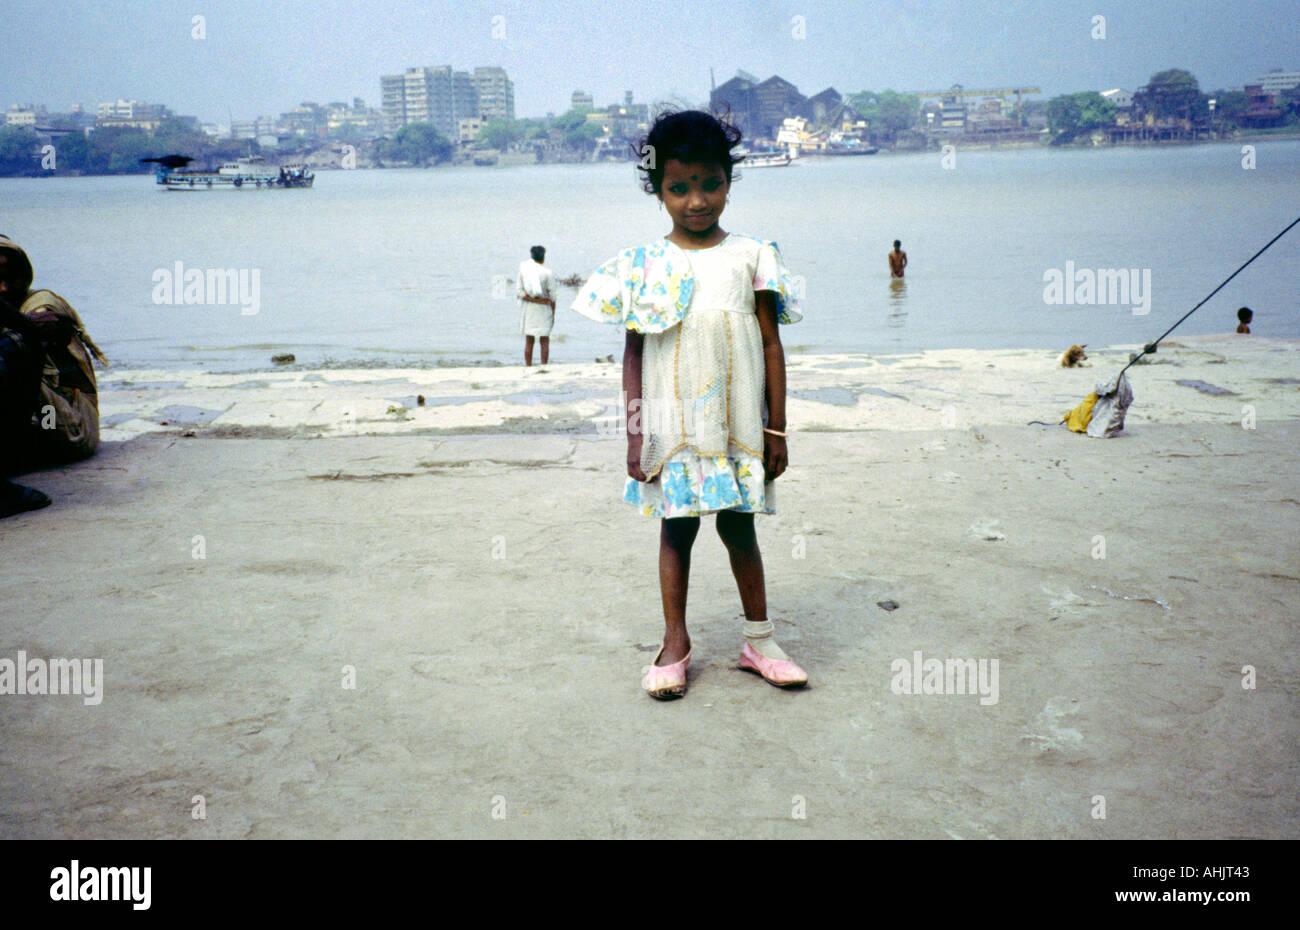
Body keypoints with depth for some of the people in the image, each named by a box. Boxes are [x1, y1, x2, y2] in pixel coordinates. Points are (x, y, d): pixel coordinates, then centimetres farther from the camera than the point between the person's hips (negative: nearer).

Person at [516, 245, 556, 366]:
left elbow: (518, 292, -6)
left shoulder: (522, 270, 0)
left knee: (528, 340, 7)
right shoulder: (547, 273, -8)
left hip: (527, 309, 3)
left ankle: (528, 368, 6)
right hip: (543, 310, -2)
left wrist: (534, 300, -11)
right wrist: (553, 314, 4)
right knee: (545, 341, 4)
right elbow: (552, 296, -5)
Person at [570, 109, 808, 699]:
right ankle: (674, 642, 22)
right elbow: (633, 351, 3)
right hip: (672, 427, 0)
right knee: (676, 529, 9)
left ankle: (758, 640, 23)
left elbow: (771, 343, 3)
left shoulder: (751, 257, 2)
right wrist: (635, 431, -2)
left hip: (740, 427, 0)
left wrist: (777, 427, 1)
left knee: (739, 528, 9)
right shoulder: (645, 266, 0)